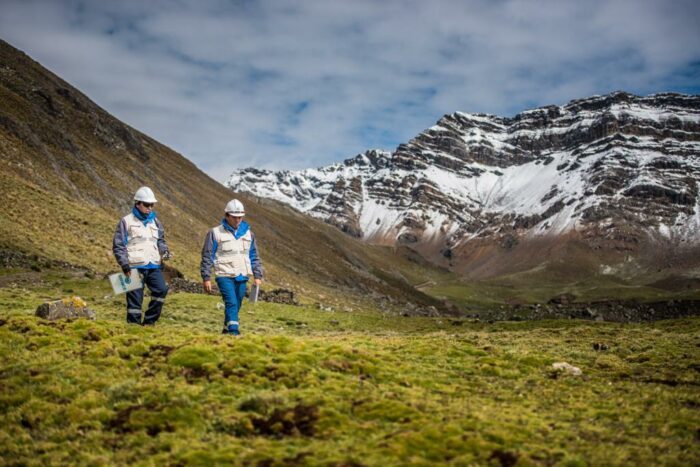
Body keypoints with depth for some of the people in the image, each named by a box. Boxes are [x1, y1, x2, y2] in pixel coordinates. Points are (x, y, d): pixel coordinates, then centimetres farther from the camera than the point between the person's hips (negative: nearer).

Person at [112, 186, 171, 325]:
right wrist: (125, 264, -10)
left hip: (154, 266, 4)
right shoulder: (126, 221, 1)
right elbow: (118, 246, 0)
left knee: (161, 290, -14)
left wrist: (165, 251, -2)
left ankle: (149, 322, -1)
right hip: (135, 267, -4)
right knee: (135, 298, -1)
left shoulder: (155, 221, 15)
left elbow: (160, 240, 20)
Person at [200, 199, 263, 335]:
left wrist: (258, 275, 10)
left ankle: (227, 329, 23)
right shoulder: (215, 233, -2)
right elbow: (207, 256, -1)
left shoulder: (248, 233, 12)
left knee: (236, 306, 8)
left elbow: (254, 256, 17)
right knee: (232, 304, -18)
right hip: (225, 276, -5)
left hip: (242, 277, 5)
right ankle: (234, 331, -22)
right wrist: (206, 278, -4)